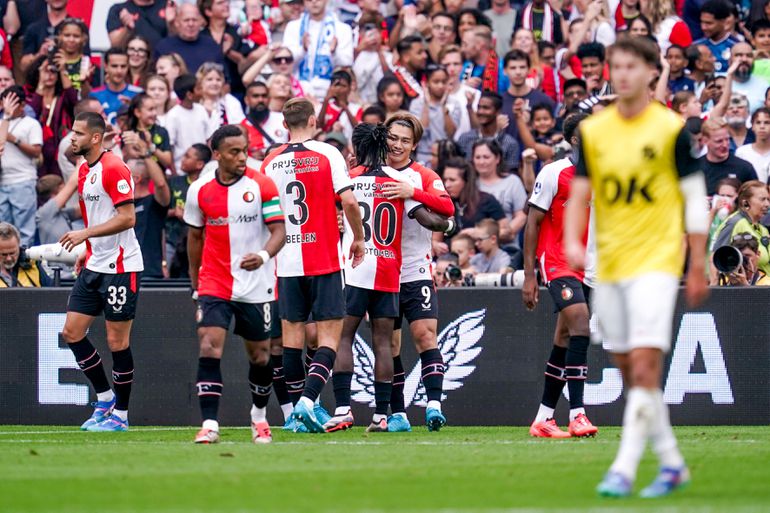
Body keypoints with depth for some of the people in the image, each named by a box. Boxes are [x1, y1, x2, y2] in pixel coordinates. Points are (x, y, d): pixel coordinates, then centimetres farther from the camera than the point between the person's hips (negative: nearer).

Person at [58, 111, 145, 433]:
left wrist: (84, 234, -24)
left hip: (121, 267, -9)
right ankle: (105, 398, 16)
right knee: (71, 332, 4)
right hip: (94, 266, 9)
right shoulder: (83, 171, 13)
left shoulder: (114, 169, -15)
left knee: (117, 341, -3)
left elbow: (127, 217, -21)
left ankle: (120, 414, 6)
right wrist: (88, 251, 15)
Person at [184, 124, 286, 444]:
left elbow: (279, 231, -10)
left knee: (260, 356, 11)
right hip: (214, 284, 1)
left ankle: (259, 416, 34)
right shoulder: (199, 190, 1)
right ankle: (209, 424, -18)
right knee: (209, 349, -16)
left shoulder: (262, 186, -6)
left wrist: (263, 255, -31)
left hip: (257, 286, -1)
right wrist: (196, 284, 18)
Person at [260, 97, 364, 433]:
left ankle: (297, 407, 11)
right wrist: (358, 238, 4)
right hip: (323, 260, -3)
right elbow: (349, 202, -12)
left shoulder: (270, 163, 5)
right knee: (330, 335, -2)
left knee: (292, 334, 9)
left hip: (287, 263, 3)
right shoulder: (327, 154, -5)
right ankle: (308, 398, -19)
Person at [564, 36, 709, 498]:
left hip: (657, 261, -5)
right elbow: (579, 192, 8)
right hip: (608, 266, 5)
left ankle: (624, 469, -15)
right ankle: (672, 463, 21)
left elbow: (695, 199, 0)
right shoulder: (592, 131, 7)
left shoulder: (672, 130, -4)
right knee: (629, 370, 8)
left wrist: (699, 267, -1)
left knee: (646, 364, -15)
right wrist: (573, 242, -10)